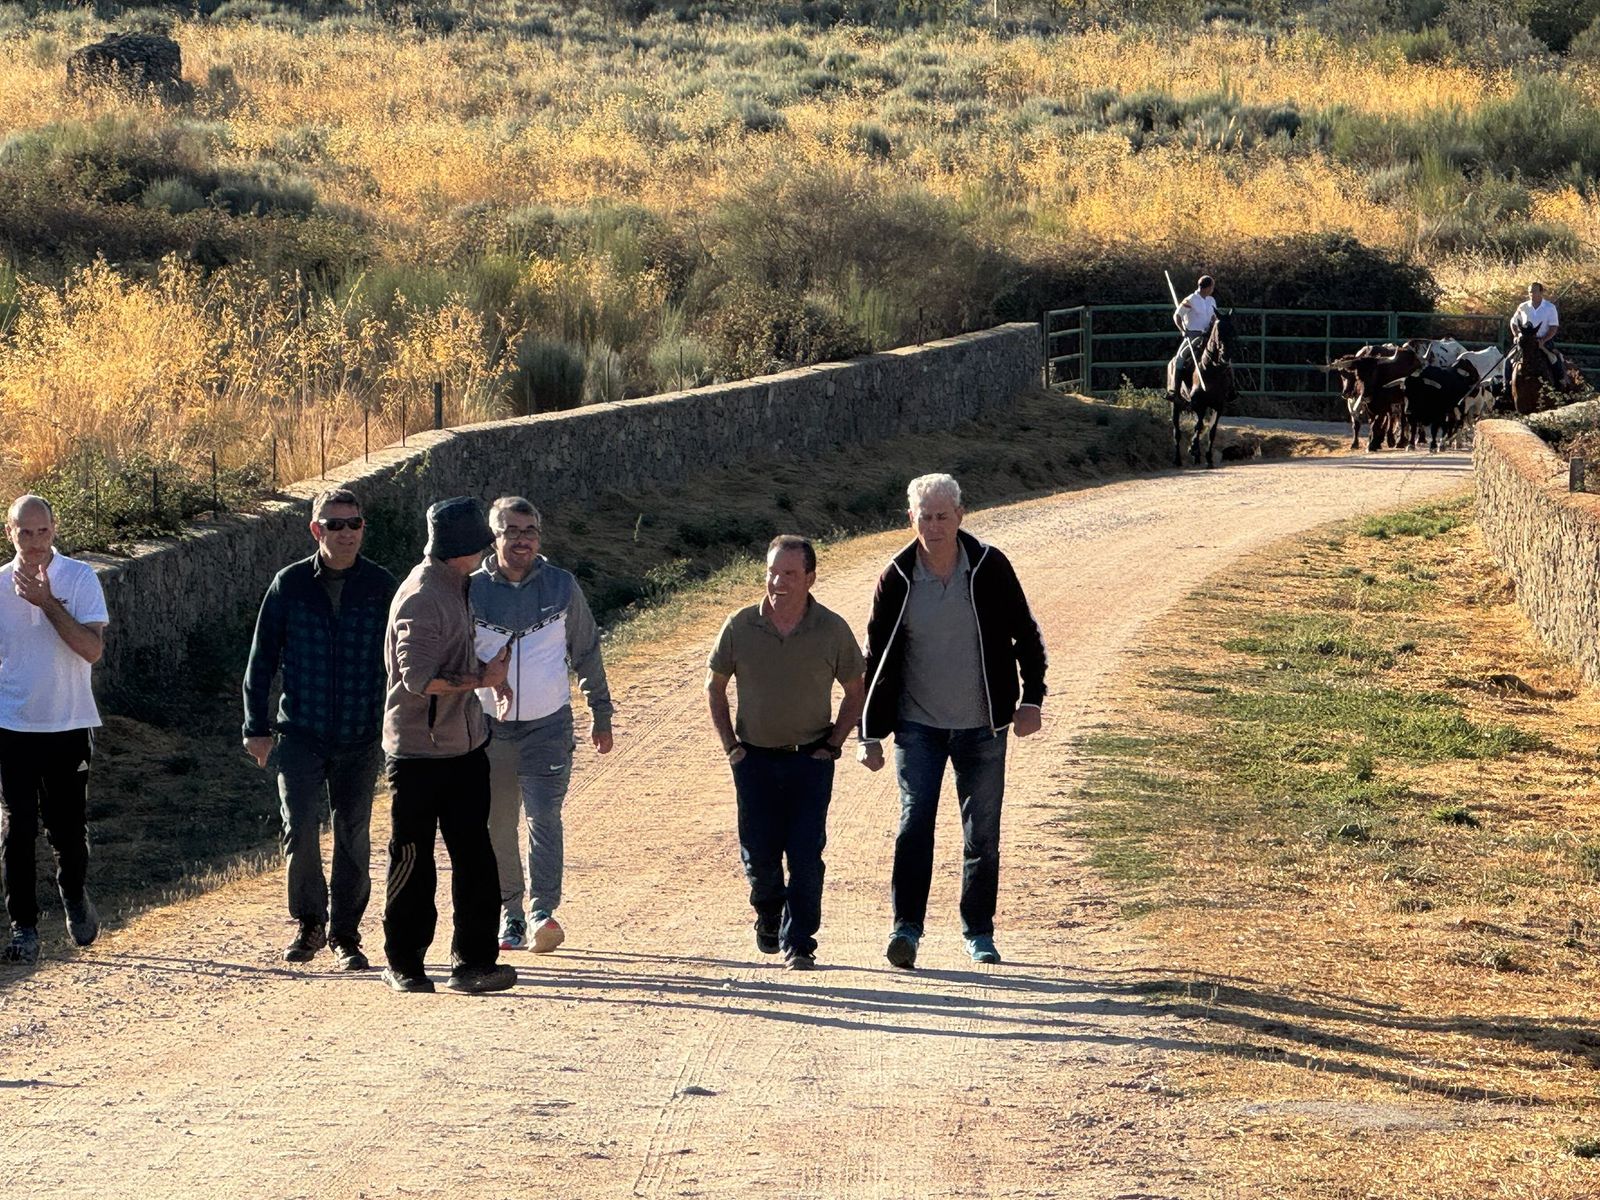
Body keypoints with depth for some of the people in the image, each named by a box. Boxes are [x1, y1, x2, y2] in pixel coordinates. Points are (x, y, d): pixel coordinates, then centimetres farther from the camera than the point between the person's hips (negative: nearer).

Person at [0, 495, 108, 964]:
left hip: (69, 724, -1)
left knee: (68, 827, 6)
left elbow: (92, 649, -14)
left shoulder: (80, 579, -4)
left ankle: (74, 895, 35)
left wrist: (47, 602, -20)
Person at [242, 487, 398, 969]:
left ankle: (345, 934, 18)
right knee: (300, 830, -9)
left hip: (359, 738, 1)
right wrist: (257, 727, 2)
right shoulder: (289, 585, -1)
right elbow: (262, 659, 5)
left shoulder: (381, 587, 0)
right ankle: (309, 924, 10)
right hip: (301, 733, -1)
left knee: (353, 838, 5)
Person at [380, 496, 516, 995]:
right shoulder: (421, 598, -18)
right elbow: (420, 678, -25)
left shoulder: (455, 586, 13)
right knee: (413, 860, 3)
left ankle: (473, 962, 2)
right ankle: (403, 963, 14)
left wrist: (487, 672, 13)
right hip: (418, 752, -8)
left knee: (474, 858, 1)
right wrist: (482, 679, -17)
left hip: (464, 747, 8)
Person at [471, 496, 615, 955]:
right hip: (490, 726, 1)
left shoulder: (562, 586, 1)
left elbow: (586, 652, 12)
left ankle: (543, 912, -20)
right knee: (497, 825, 5)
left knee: (543, 815, -14)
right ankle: (509, 913, 17)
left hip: (549, 724, -1)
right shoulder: (472, 591, 0)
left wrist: (601, 714, 13)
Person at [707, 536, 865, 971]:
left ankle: (799, 944, 2)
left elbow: (856, 691, 8)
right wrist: (730, 744, 3)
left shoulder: (832, 630, -5)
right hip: (755, 759, 1)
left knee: (805, 857, -8)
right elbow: (714, 685, 10)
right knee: (759, 856, 1)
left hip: (810, 759, -1)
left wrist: (833, 744, 0)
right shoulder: (740, 626, -3)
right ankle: (768, 914, 31)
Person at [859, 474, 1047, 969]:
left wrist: (1031, 699, -2)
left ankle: (979, 933, 18)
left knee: (983, 834, 7)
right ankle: (906, 927, -13)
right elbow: (876, 657, 3)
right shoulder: (897, 577, -4)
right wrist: (870, 733, 2)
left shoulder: (989, 567, -5)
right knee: (914, 822, -13)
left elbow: (1026, 635, 6)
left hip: (982, 725, 0)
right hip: (918, 725, 0)